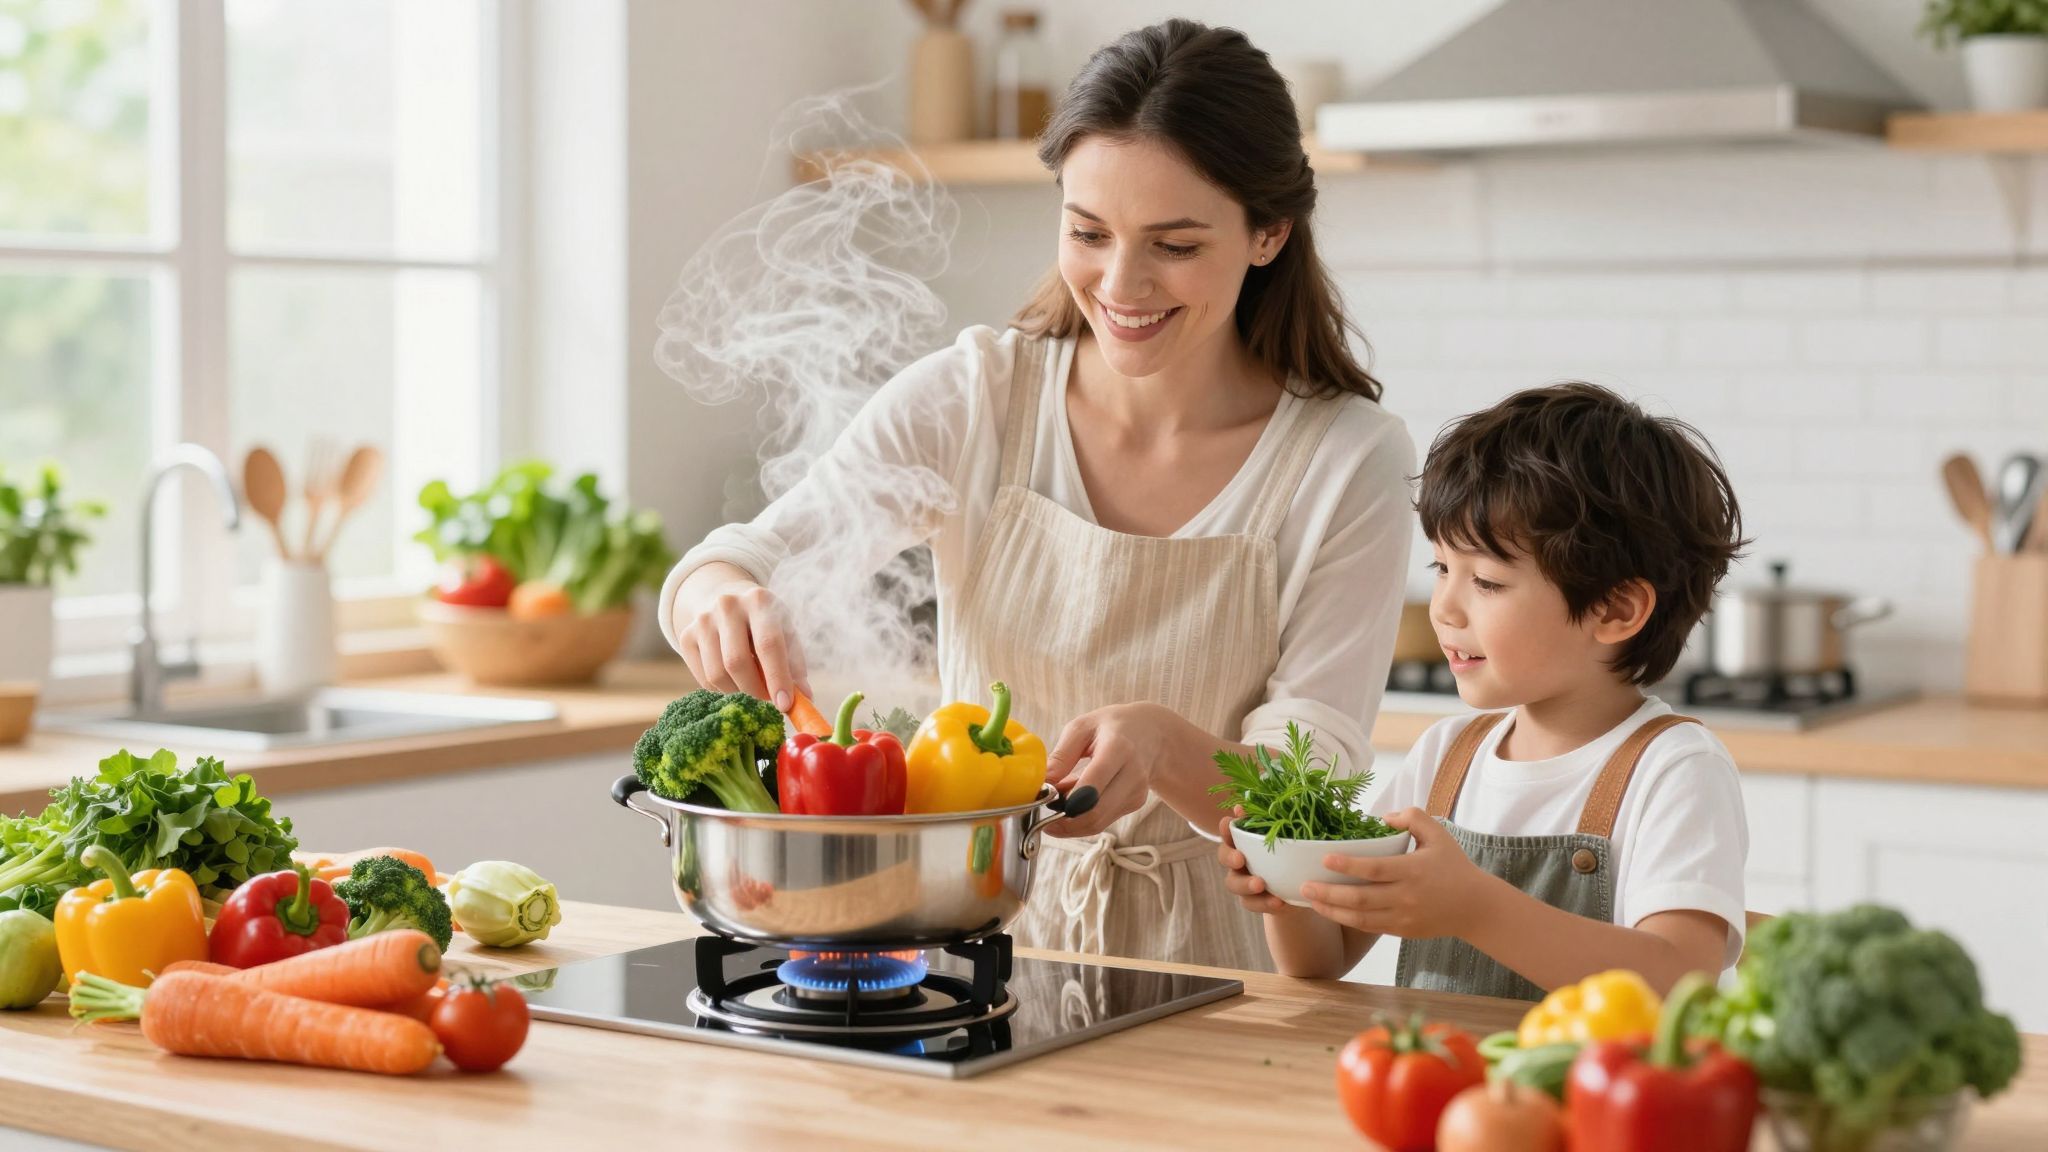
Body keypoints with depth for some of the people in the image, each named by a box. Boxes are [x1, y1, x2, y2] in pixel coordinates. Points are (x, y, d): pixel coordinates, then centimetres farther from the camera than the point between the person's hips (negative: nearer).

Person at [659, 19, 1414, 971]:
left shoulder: (1349, 462, -6)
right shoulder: (972, 399, -2)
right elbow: (758, 564, -7)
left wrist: (1163, 747, -30)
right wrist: (718, 598, -32)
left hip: (1202, 955, -5)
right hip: (977, 926, 5)